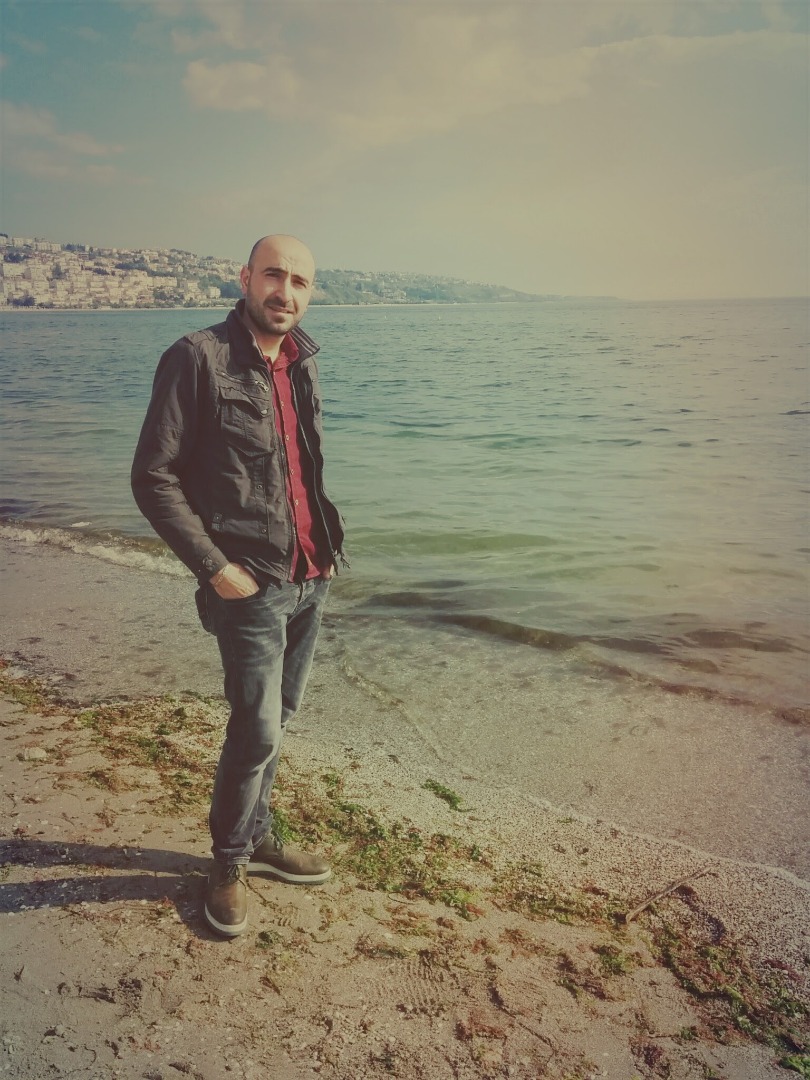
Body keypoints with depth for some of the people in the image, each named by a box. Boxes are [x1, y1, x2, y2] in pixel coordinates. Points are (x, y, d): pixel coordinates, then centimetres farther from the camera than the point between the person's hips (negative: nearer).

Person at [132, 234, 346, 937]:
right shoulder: (198, 358, -11)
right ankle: (230, 863, 20)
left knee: (276, 718, 16)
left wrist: (329, 542, 10)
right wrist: (214, 568, -16)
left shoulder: (301, 365, 11)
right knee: (258, 730, -3)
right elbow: (153, 478, -12)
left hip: (311, 580, 7)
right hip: (251, 586, -7)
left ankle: (258, 836, 35)